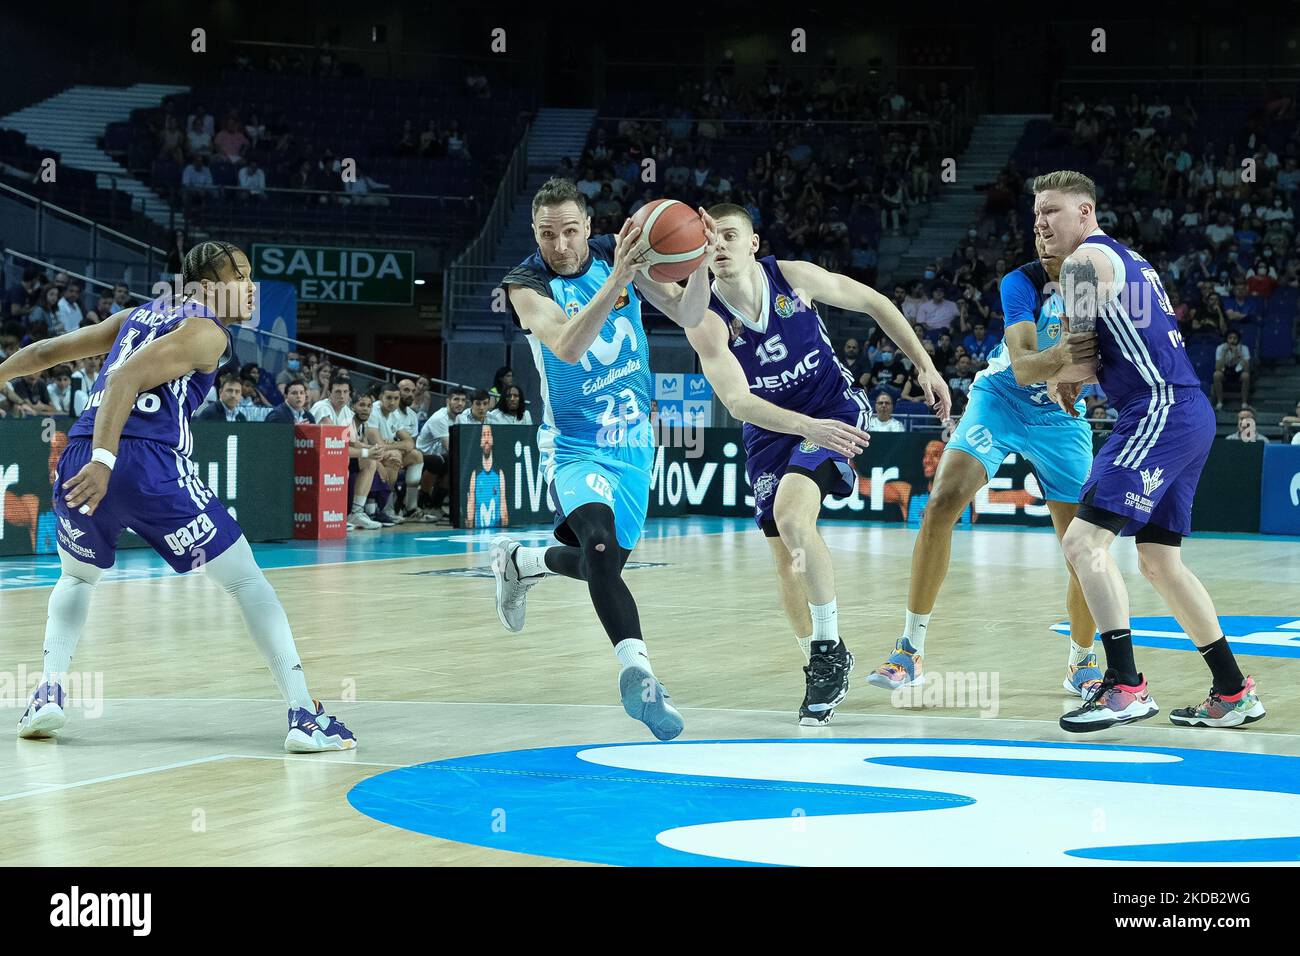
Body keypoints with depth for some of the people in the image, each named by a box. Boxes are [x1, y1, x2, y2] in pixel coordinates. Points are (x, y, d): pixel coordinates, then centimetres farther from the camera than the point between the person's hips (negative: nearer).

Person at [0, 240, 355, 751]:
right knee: (247, 581, 5)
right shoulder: (206, 330, 4)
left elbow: (47, 351, 30)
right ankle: (304, 715, -4)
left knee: (76, 577, 34)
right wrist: (104, 459, -22)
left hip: (80, 457, 7)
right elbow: (126, 377, -13)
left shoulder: (142, 314, 26)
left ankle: (48, 691, 13)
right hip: (150, 461, -7)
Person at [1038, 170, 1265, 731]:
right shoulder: (1127, 259, 24)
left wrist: (1068, 377, 12)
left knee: (1084, 541, -16)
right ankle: (1233, 693, 22)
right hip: (1187, 414, 10)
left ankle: (1126, 686, -24)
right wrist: (1080, 377, 15)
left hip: (1160, 413, -10)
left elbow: (1077, 362, -9)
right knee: (1160, 561, 17)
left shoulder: (1085, 260, -6)